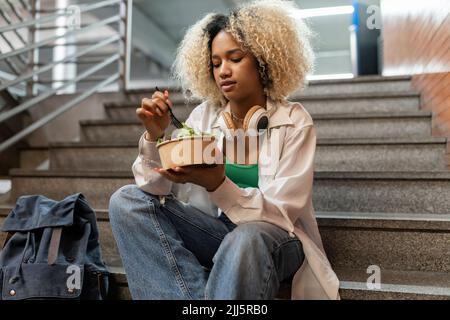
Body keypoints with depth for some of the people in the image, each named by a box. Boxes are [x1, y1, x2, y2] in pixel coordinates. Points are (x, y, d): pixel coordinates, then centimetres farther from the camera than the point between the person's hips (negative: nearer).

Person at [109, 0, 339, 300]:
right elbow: (156, 190, -1)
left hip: (273, 236, -4)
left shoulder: (294, 121, -9)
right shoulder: (204, 116, 2)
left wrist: (217, 184, -31)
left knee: (244, 241, -39)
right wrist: (155, 136, -19)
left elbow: (281, 212, -16)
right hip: (217, 230, 5)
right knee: (127, 201, -13)